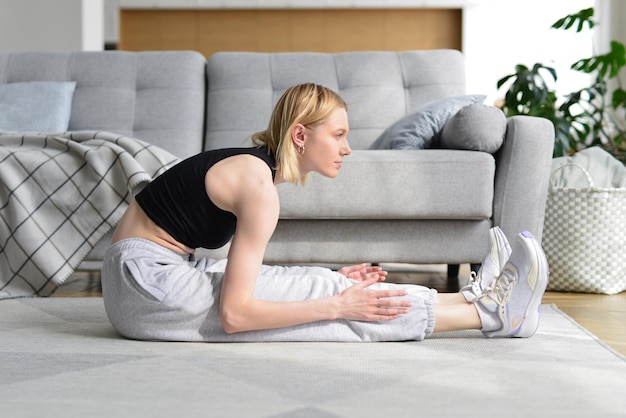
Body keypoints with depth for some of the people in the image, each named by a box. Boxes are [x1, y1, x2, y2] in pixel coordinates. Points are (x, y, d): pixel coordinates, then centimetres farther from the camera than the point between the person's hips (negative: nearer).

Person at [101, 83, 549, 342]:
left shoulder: (253, 164, 8)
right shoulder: (259, 186, -21)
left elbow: (241, 276, 11)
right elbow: (235, 315, -25)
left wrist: (331, 282, 10)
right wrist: (338, 303, -20)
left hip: (157, 273, 9)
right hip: (143, 281, -9)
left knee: (326, 286, 1)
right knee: (332, 296, -12)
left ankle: (466, 299, 7)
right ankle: (487, 313, -6)